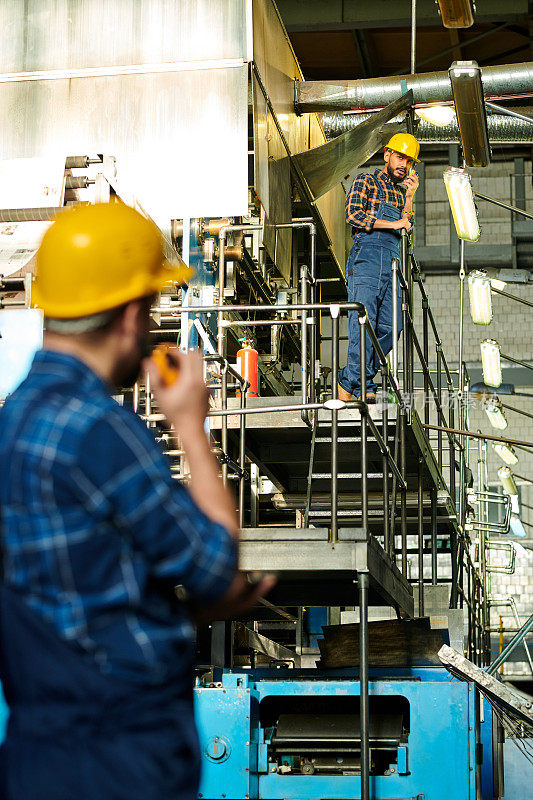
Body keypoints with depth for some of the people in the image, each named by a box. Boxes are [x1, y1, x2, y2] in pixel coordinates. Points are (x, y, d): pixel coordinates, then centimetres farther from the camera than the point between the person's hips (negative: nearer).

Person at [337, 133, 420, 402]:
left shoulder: (401, 191, 25)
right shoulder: (365, 181, 8)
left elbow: (404, 229, 13)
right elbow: (353, 215, -8)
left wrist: (409, 196, 4)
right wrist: (392, 224, -8)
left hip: (392, 260, 6)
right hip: (367, 256, -6)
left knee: (390, 326, -2)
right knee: (364, 321, -15)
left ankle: (351, 380, 7)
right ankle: (357, 384, -14)